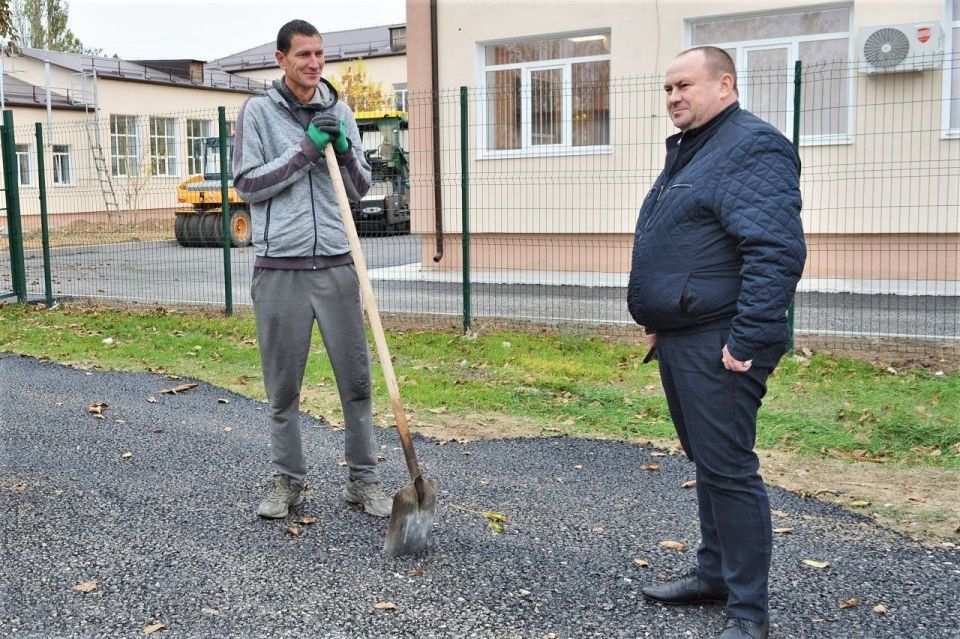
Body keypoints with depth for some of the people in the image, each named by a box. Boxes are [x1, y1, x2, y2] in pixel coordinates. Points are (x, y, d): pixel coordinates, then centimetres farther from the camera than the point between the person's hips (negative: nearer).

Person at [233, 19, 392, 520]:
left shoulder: (339, 113, 11)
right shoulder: (258, 112, 2)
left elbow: (359, 189, 13)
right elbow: (247, 185, -5)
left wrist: (344, 151, -7)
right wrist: (305, 149, -12)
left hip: (335, 264, 3)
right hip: (280, 267, -2)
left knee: (356, 379, 4)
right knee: (282, 386, 6)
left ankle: (363, 480, 16)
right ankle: (288, 481, 21)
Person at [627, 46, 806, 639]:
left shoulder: (753, 146, -13)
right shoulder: (690, 149, 19)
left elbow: (777, 252, -23)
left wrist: (747, 340, -25)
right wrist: (660, 320, 23)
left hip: (718, 345, -10)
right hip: (680, 339, 10)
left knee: (728, 469, -6)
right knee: (707, 461, 18)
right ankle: (714, 574, 32)